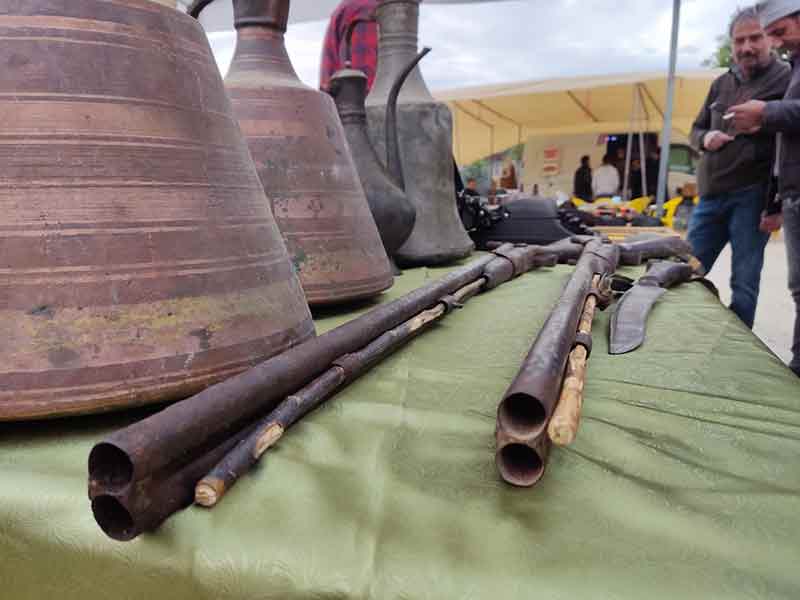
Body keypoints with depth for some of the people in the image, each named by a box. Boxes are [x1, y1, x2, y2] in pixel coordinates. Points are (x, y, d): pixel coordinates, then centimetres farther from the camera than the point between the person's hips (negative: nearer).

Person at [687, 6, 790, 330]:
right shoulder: (722, 83, 14)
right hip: (711, 195, 6)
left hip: (751, 196, -5)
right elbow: (695, 130, 22)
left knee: (744, 283, -1)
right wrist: (705, 138, -4)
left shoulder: (785, 79, -3)